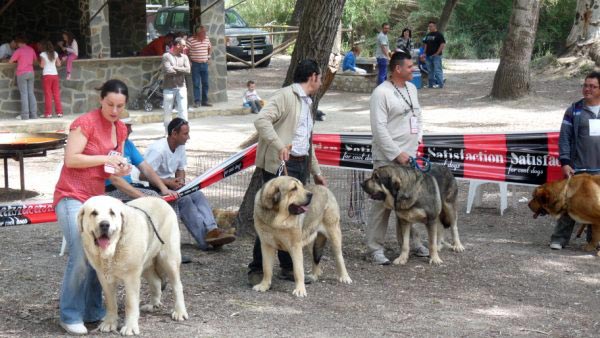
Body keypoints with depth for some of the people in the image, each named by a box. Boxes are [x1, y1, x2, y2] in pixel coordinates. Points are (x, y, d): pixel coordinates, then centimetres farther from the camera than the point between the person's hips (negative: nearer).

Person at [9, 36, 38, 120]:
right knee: (31, 94, 8)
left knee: (24, 94, -4)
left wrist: (16, 61, 12)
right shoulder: (31, 49, 7)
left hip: (22, 73, -5)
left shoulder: (19, 50, -10)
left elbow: (10, 61, -7)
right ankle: (33, 114, 5)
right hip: (31, 72, 5)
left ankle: (25, 115, -7)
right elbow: (35, 60, 21)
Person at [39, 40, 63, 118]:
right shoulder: (55, 53, 6)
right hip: (55, 74, 4)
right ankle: (59, 112, 6)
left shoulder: (43, 54, -6)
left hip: (47, 75, -4)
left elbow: (42, 65, -10)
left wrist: (39, 61, 9)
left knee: (48, 95, -1)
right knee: (56, 94, 7)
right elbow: (58, 64, 8)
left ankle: (48, 113, -2)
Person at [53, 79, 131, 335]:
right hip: (72, 197, -7)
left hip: (96, 197, 7)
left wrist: (121, 169, -1)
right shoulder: (85, 123, -12)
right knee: (80, 256, -15)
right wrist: (105, 159, -20)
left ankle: (92, 311, 15)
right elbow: (71, 159, -18)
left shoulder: (120, 129, 10)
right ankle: (70, 316, -5)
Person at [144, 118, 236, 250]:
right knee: (184, 199, -28)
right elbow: (143, 176, -24)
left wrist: (180, 181, -5)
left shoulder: (180, 147, 6)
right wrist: (168, 182, -24)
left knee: (198, 195, -15)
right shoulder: (158, 150, -21)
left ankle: (211, 230, -31)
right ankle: (205, 239, -33)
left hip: (171, 184, 8)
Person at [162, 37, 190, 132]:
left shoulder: (184, 56, 9)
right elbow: (168, 71, -18)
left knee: (183, 111, -4)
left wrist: (175, 68, -12)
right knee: (167, 112, 6)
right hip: (169, 88, -3)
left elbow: (187, 70, -6)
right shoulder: (166, 56, -5)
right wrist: (181, 70, -7)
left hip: (181, 87, 3)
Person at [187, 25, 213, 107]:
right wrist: (189, 60, -11)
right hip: (195, 64, -5)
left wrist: (209, 57, 15)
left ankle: (205, 101, 15)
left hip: (205, 64, 5)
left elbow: (210, 48, 25)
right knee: (196, 84, -4)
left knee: (205, 83, 7)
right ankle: (197, 101, 0)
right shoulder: (191, 40, -10)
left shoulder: (207, 39, 7)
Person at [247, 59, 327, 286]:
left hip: (301, 165, 9)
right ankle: (256, 270, -2)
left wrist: (316, 172, 29)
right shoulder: (286, 95, -6)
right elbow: (261, 120, -20)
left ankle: (288, 267, 18)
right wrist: (279, 146, -30)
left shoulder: (307, 103, 23)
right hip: (281, 164, -9)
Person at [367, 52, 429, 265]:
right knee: (383, 202, -5)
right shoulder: (381, 93, -13)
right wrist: (396, 154, -17)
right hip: (388, 158, -7)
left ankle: (412, 242, 25)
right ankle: (375, 247, 2)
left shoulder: (411, 88, 13)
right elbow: (379, 128, -16)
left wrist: (418, 138, 12)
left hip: (409, 155, 8)